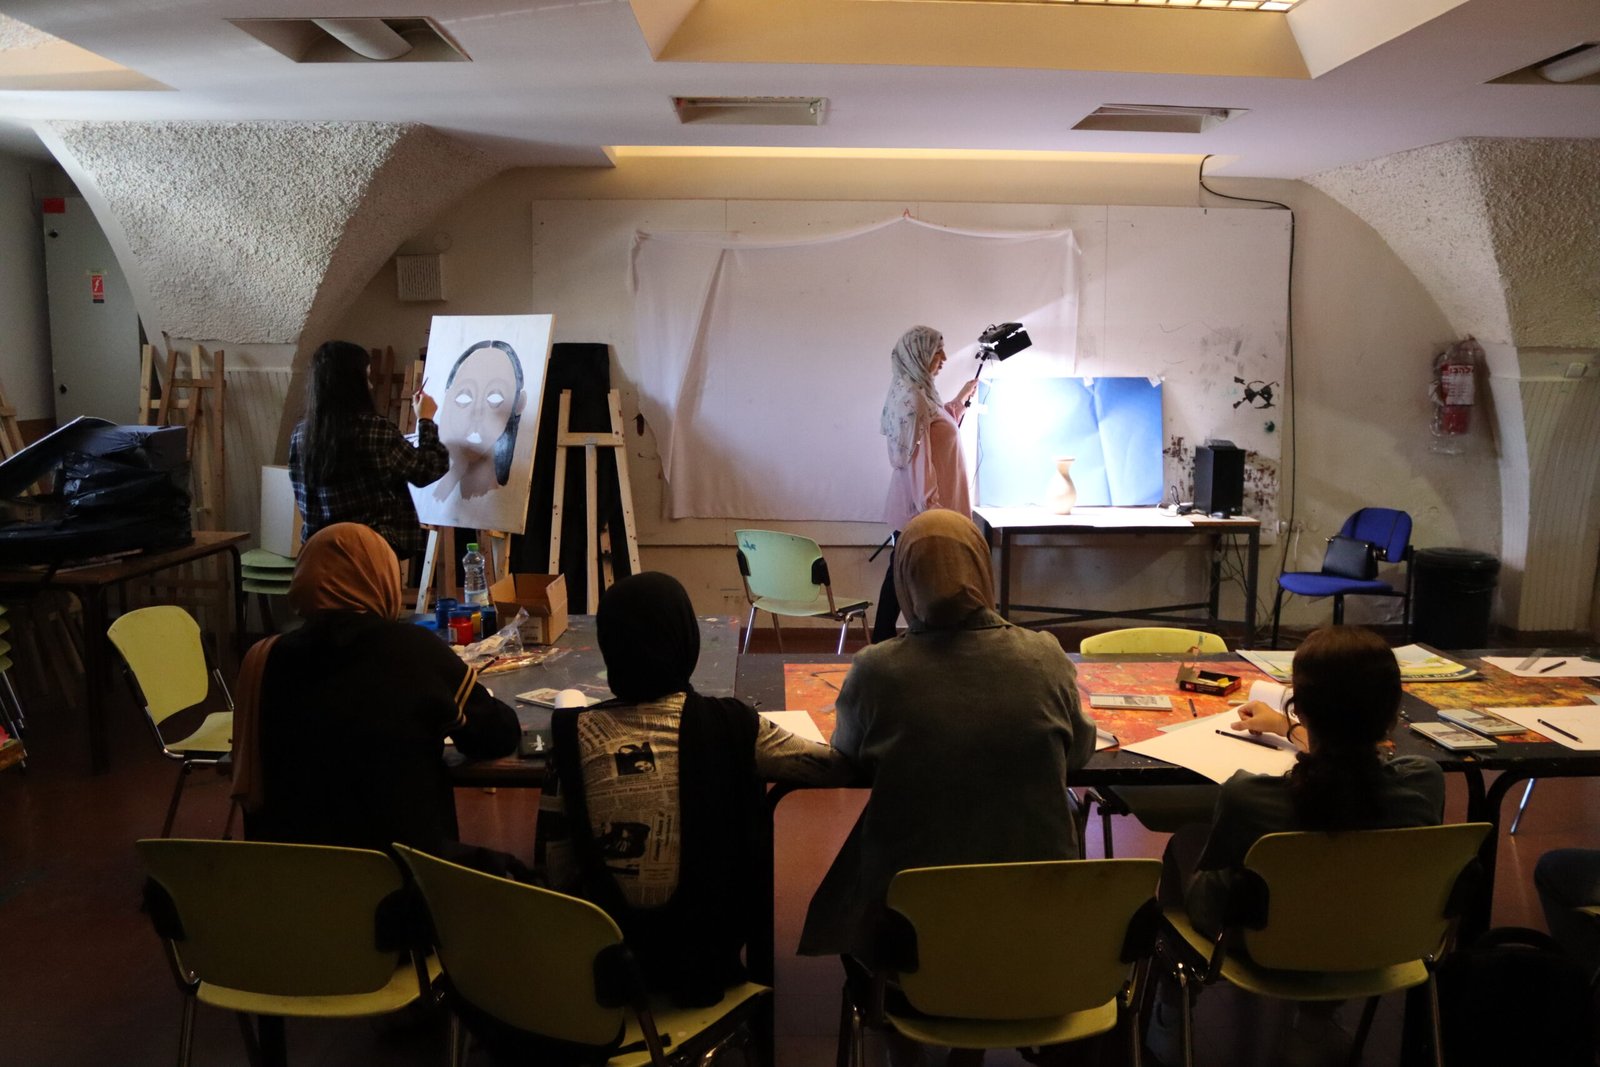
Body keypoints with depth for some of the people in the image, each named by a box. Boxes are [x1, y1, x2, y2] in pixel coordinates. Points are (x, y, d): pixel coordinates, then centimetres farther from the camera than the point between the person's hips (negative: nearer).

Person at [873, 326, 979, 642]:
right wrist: (930, 506, -23)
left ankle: (882, 641, 22)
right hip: (920, 505, -10)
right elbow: (916, 457, -23)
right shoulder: (912, 397, -19)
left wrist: (960, 398, 32)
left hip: (910, 506, 10)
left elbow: (936, 426, 30)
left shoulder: (912, 391, 12)